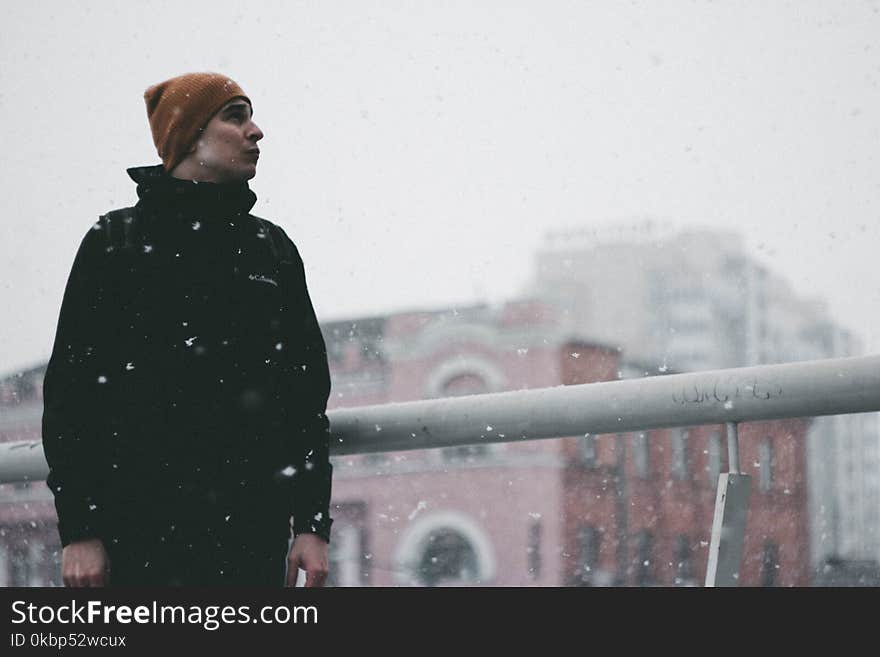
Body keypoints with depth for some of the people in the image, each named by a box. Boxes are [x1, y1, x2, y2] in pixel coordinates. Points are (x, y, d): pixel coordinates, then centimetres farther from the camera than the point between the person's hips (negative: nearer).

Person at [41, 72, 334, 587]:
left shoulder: (273, 248, 17)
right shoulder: (117, 240, 7)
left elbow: (307, 389, 15)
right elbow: (71, 386, 3)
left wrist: (313, 523, 6)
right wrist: (79, 529, -6)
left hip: (254, 525, 3)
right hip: (140, 520, -3)